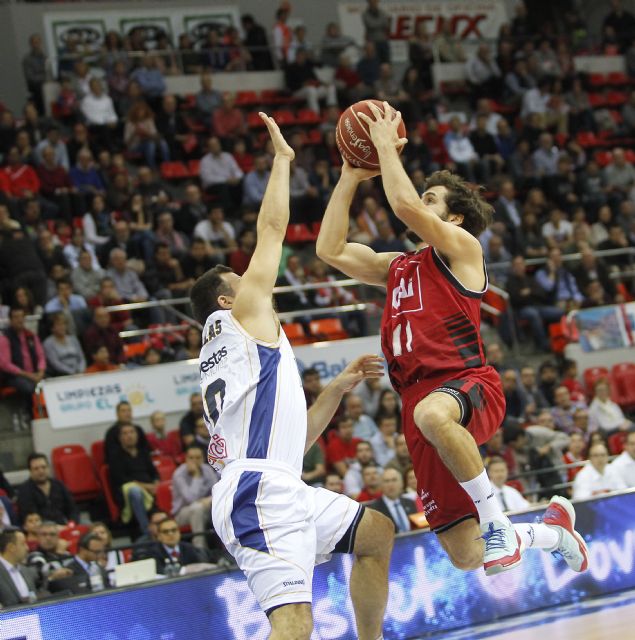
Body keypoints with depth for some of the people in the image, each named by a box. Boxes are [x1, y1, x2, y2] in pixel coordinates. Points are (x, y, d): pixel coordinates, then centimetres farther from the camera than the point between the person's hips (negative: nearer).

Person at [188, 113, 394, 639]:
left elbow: (291, 438, 29)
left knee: (376, 534, 25)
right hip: (259, 488, -10)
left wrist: (338, 388, 24)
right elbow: (273, 228, 8)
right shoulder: (241, 314, 7)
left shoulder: (222, 359, 29)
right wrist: (282, 158, 19)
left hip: (278, 490, 10)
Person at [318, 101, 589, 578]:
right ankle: (553, 529, 31)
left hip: (467, 382, -7)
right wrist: (351, 178, 20)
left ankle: (498, 521, -33)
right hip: (423, 400, 7)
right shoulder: (398, 267, 26)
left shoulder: (462, 248, 4)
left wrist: (387, 145, -1)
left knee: (432, 414, -47)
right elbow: (331, 250, 21)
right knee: (466, 556, 1)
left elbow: (404, 205, -12)